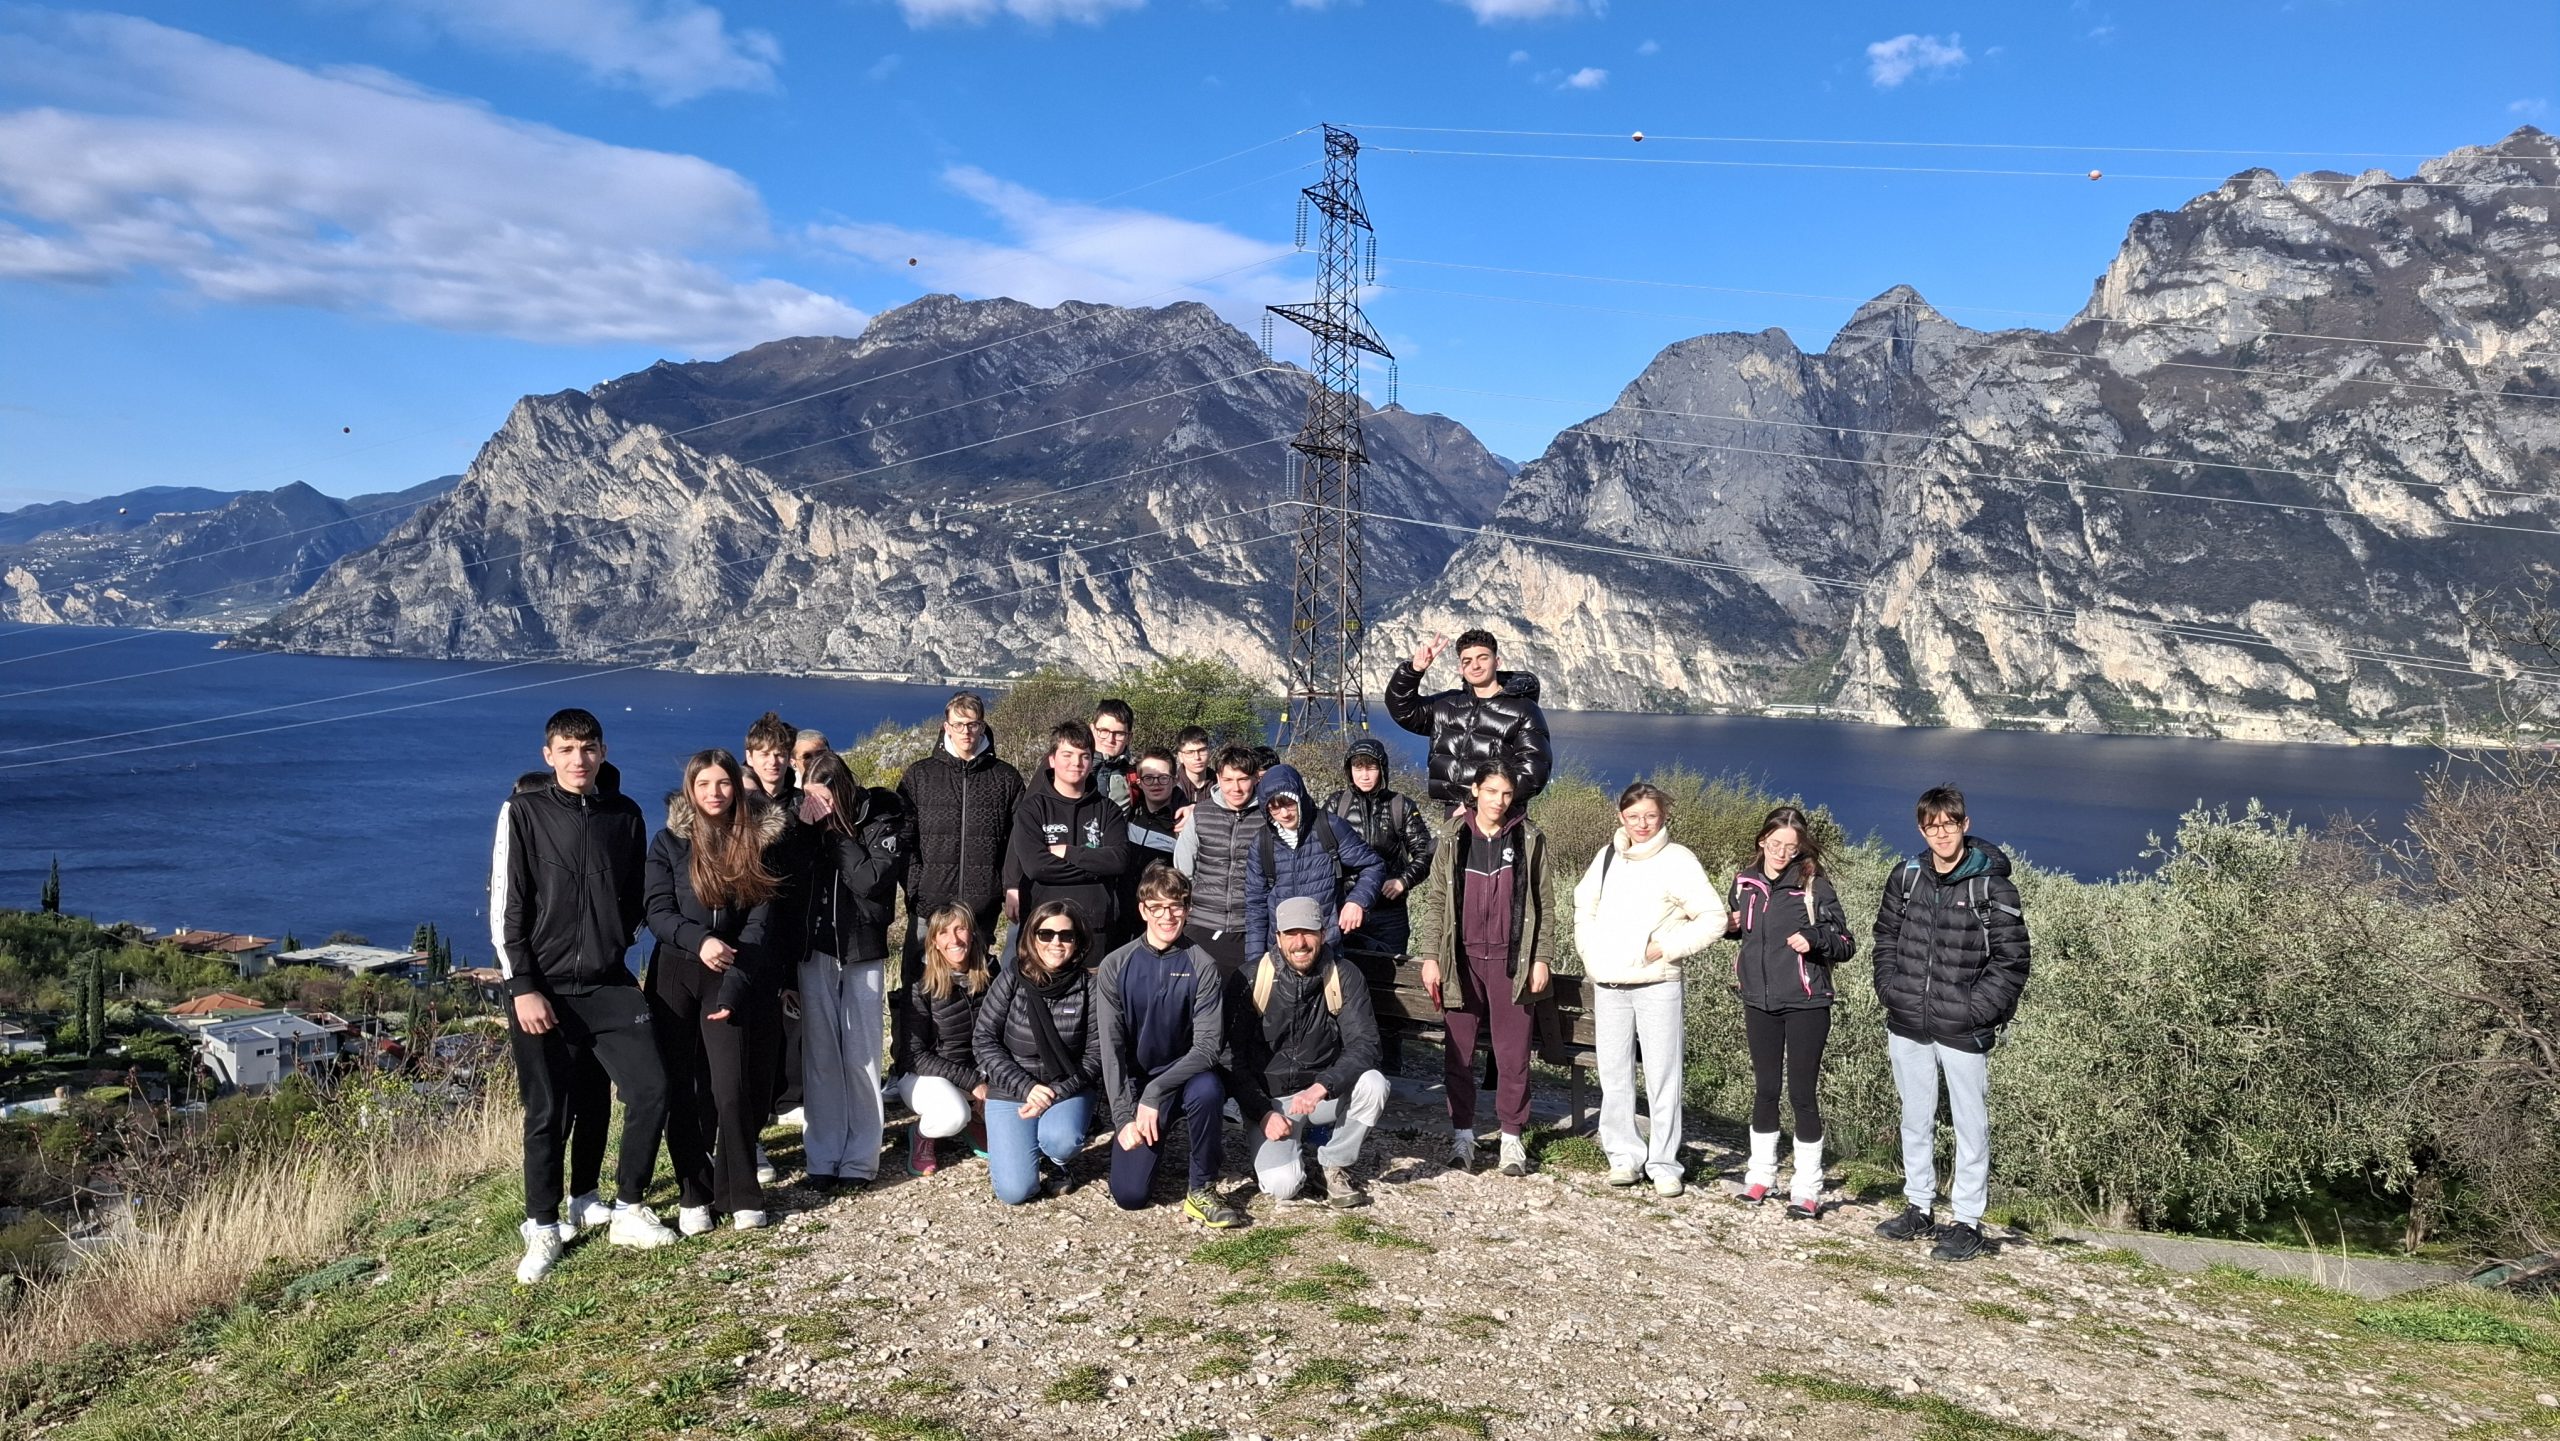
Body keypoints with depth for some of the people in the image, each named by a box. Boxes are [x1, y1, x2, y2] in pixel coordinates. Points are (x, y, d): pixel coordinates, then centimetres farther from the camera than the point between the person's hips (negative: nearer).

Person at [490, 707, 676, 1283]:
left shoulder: (625, 815, 7)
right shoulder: (524, 812, -3)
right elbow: (504, 908, -5)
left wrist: (612, 947, 7)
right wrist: (523, 988, -10)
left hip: (609, 986, 3)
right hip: (543, 990, -3)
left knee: (652, 1090, -5)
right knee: (548, 1115, 3)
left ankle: (628, 1212, 13)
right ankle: (542, 1230, 20)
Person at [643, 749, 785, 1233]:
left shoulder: (761, 839, 0)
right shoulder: (670, 842, 1)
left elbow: (760, 920, -4)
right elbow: (658, 913, -4)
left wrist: (732, 990, -14)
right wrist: (699, 940, -25)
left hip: (735, 979, -1)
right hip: (676, 979, 1)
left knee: (733, 1089, -7)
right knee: (682, 1092, 2)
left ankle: (741, 1195, 7)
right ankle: (693, 1195, 15)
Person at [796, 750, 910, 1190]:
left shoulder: (882, 822, -6)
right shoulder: (809, 825, 4)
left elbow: (871, 881, -17)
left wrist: (835, 830, -15)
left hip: (863, 951, -3)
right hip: (816, 950, 3)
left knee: (860, 1055, 1)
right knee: (820, 1054, 5)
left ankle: (860, 1158, 9)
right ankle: (822, 1156, 13)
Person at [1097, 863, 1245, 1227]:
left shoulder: (1202, 968, -11)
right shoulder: (1115, 967, -7)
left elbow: (1208, 1045, -17)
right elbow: (1111, 1047, -9)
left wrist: (1156, 1093, -27)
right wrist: (1125, 1115, -18)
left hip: (1185, 1078, -1)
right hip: (1134, 1084, 1)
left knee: (1207, 1088, -37)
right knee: (1128, 1194, -11)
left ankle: (1202, 1190, -15)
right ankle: (1154, 1140, 24)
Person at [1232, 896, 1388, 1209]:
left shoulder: (1344, 977, -9)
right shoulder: (1251, 981, -10)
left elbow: (1364, 1044, -18)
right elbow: (1237, 1062, -5)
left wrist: (1323, 1085, -34)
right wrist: (1263, 1113, -16)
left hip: (1326, 1094, 2)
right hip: (1270, 1099, -2)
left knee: (1373, 1084, -29)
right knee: (1282, 1185, -25)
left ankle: (1333, 1167, -5)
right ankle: (1290, 1146, 12)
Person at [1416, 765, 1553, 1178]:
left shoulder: (1529, 837, 3)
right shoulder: (1454, 838, 5)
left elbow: (1541, 904, 4)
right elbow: (1440, 902, 8)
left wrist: (1541, 958, -1)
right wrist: (1431, 957, 2)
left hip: (1511, 959, -1)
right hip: (1462, 958, 1)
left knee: (1513, 1052, 1)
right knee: (1459, 1051, 4)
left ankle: (1511, 1136, 12)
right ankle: (1462, 1133, 14)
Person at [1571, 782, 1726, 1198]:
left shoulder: (1678, 859, -5)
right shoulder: (1608, 855, 9)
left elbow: (1713, 918, -6)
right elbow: (1584, 903, 22)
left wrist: (1667, 947, -12)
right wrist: (1590, 950, 9)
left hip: (1657, 984, -4)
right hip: (1608, 987, 5)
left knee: (1663, 1076, -2)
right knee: (1614, 1075, 9)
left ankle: (1664, 1163, 7)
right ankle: (1624, 1155, 19)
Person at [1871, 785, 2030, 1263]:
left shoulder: (1992, 886, -9)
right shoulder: (1906, 876, 4)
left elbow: (2011, 960, -8)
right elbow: (1886, 936, 15)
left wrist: (1978, 1009, -13)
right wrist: (1890, 989, 5)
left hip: (1962, 1031, -5)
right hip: (1907, 1027, 5)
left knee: (1971, 1127, 3)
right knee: (1915, 1121, 17)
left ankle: (1968, 1222, 13)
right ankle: (1917, 1207, 30)